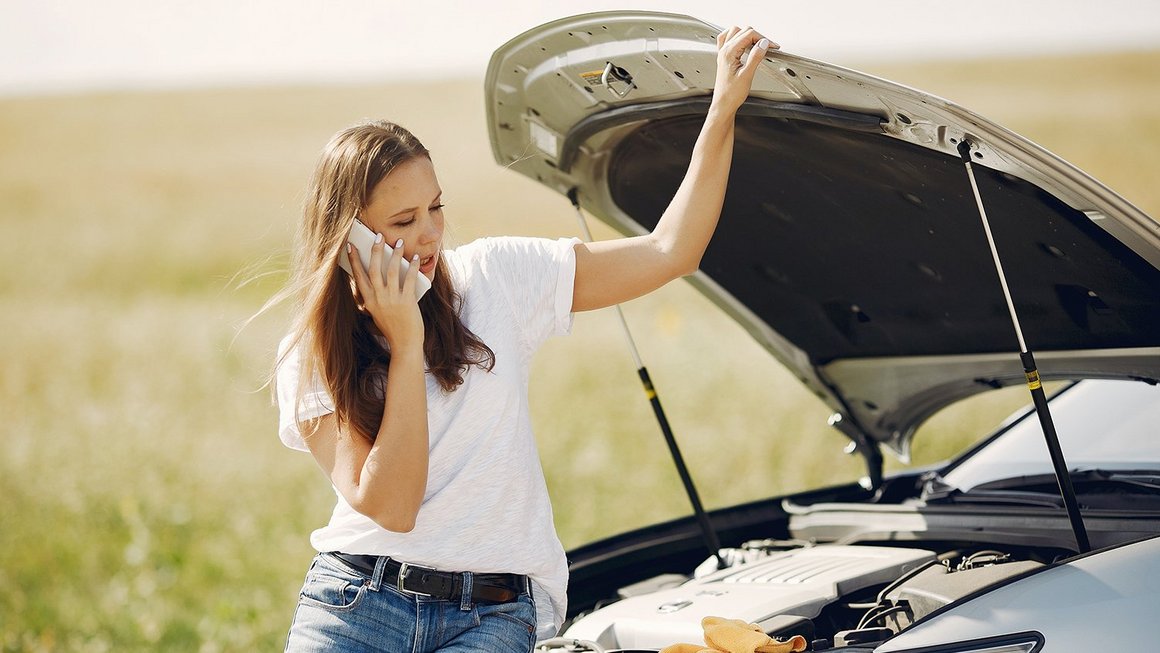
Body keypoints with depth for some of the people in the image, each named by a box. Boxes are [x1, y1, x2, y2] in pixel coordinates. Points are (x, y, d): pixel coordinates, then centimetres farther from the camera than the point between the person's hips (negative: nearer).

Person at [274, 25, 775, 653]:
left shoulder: (492, 278, 5)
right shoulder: (310, 359, 1)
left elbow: (670, 251, 5)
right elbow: (387, 506, -12)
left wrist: (724, 108, 0)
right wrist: (406, 345, -12)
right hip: (356, 601, -1)